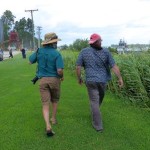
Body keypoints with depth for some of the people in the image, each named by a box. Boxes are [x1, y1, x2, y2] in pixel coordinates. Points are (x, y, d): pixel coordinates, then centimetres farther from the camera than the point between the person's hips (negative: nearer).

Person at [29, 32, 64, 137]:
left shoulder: (40, 51, -1)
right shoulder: (57, 54, -13)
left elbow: (30, 61, 13)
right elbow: (59, 70, -20)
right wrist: (62, 77, 1)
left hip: (43, 80, 2)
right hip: (54, 79, -2)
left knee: (45, 104, 1)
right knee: (55, 100, 24)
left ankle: (48, 126, -12)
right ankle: (54, 119, 37)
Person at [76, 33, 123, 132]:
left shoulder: (84, 52, -4)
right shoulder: (105, 52, -5)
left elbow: (78, 67, -3)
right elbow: (114, 66, -7)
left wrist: (79, 78, 11)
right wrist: (120, 78, 1)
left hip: (91, 80, -1)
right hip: (103, 80, 2)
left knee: (94, 102, 4)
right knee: (100, 98, 27)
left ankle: (98, 125, 6)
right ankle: (95, 113, 51)